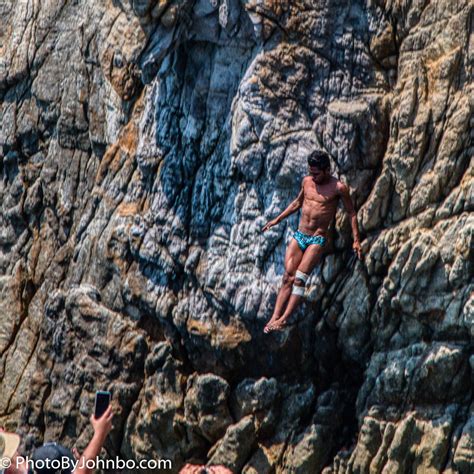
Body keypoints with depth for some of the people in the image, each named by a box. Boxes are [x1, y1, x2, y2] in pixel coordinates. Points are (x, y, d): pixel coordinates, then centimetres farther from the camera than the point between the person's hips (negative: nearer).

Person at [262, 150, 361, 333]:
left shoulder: (338, 188, -9)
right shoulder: (307, 181, 7)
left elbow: (351, 213, -2)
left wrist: (356, 240, -8)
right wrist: (277, 220, 25)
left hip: (317, 240, -5)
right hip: (299, 236, 5)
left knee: (300, 278, -17)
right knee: (287, 278, -5)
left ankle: (284, 318, -19)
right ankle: (275, 317, -11)